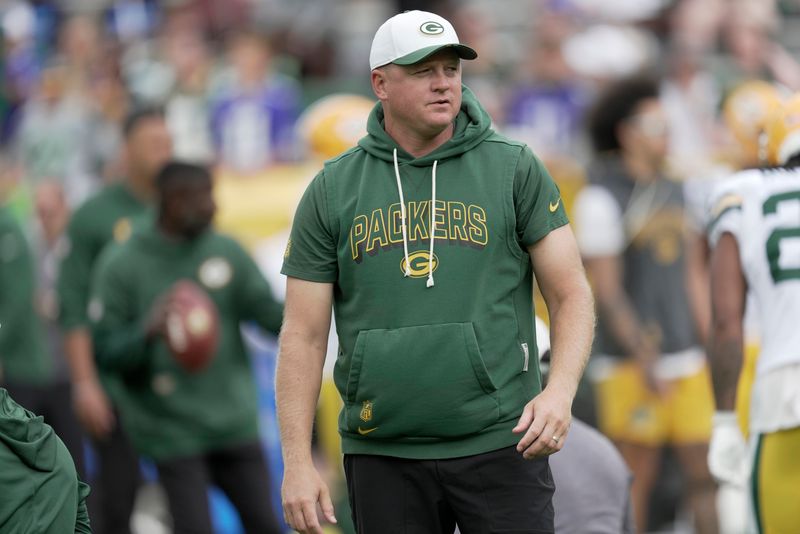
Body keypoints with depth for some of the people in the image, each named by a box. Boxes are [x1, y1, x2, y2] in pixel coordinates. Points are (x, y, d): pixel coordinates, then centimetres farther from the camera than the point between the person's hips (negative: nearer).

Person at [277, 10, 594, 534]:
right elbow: (304, 334, 6)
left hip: (499, 445, -1)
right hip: (383, 453, 2)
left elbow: (572, 295, 1)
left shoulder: (515, 169, 2)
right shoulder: (333, 190, 5)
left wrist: (560, 392, -18)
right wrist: (297, 462, -3)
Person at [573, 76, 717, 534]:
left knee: (705, 470, 3)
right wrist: (645, 361, -16)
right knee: (639, 476, -2)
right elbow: (608, 290, -13)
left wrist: (704, 348, 16)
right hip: (631, 362, -7)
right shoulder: (601, 199, -10)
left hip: (686, 358, 7)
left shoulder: (673, 193, 13)